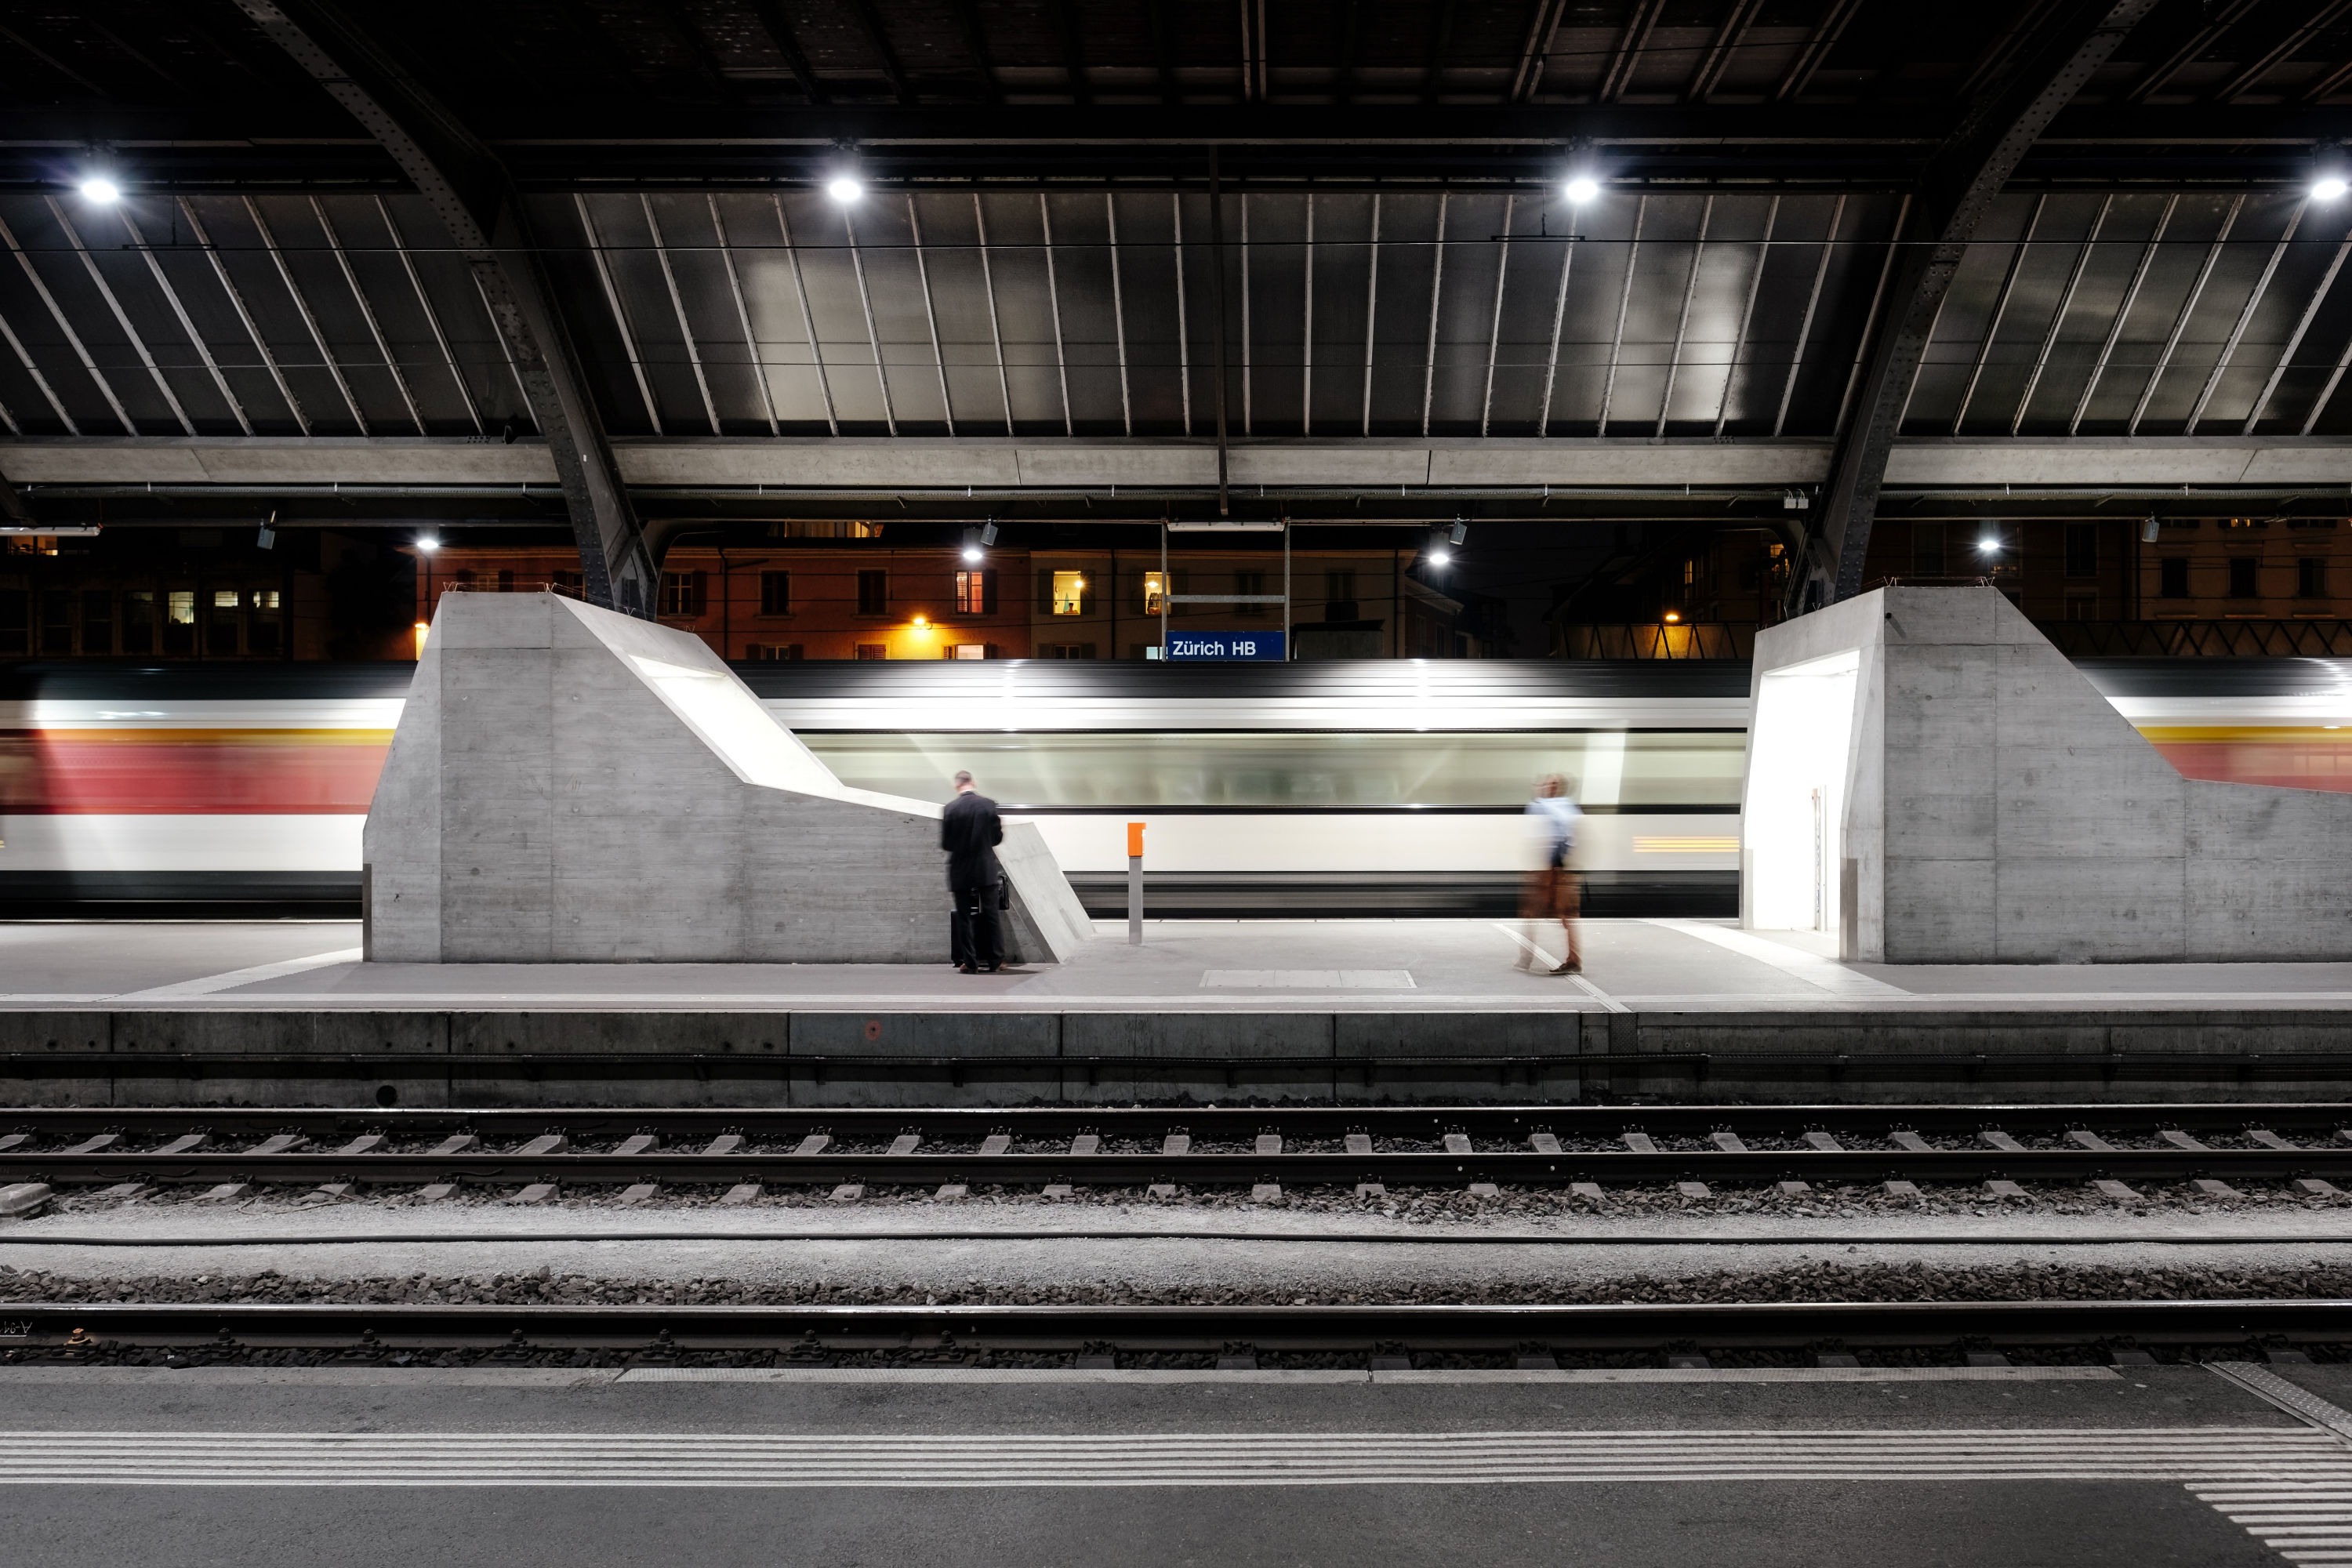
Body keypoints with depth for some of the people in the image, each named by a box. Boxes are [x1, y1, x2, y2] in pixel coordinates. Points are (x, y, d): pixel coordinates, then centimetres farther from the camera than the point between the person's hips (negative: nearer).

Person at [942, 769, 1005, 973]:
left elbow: (945, 843, -5)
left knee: (964, 917, 7)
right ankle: (994, 960, 12)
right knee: (990, 916, 10)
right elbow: (997, 838, 0)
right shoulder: (989, 804, -5)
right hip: (987, 871, 1)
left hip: (961, 872, -1)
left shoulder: (950, 809, -8)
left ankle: (970, 962, 6)